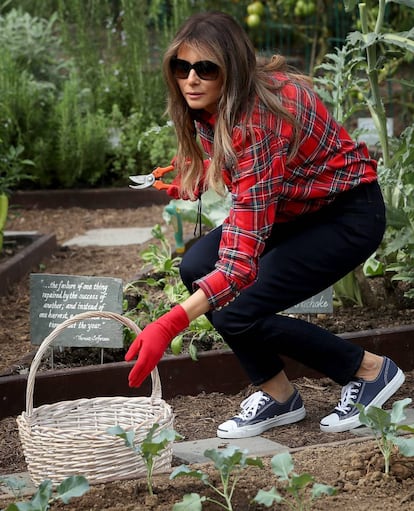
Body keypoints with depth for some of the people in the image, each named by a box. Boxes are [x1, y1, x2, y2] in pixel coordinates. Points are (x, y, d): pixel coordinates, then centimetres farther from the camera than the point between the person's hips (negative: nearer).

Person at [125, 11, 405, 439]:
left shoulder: (259, 120, -35)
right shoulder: (209, 105, -10)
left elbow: (244, 258, -41)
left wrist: (170, 324, -49)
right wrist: (189, 177, -6)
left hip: (350, 213, -8)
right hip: (293, 207, 8)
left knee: (236, 314, -18)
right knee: (196, 268, -10)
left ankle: (370, 371, 2)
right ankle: (278, 396, 5)